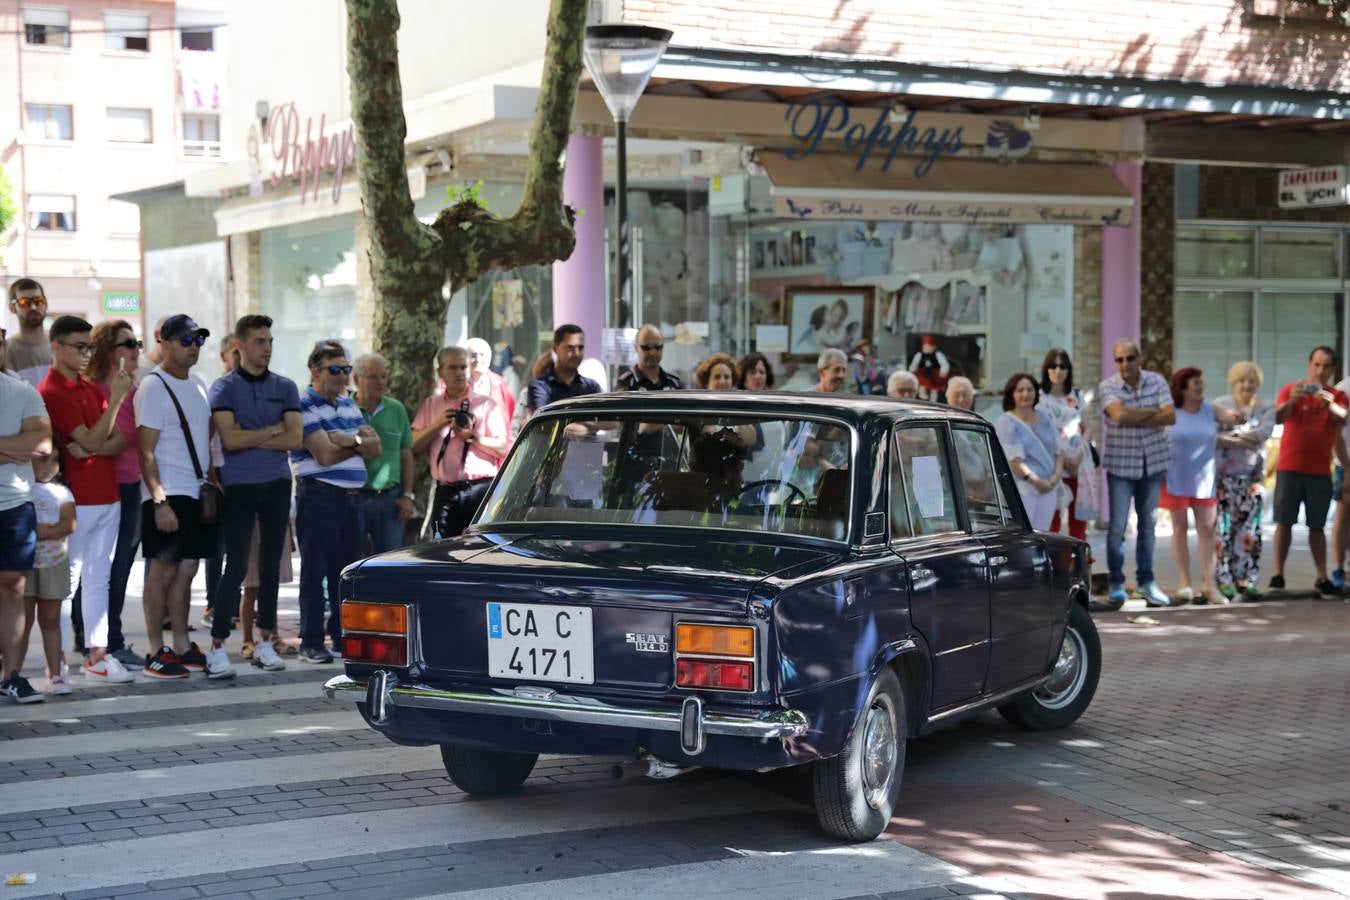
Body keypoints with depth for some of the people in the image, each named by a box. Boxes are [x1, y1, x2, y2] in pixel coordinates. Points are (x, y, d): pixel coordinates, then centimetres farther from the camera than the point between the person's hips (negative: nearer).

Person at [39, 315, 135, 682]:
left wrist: (96, 448, -13)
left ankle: (97, 655, 12)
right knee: (67, 581, -4)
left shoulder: (91, 387, 13)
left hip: (107, 497, 7)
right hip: (76, 501, -7)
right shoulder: (51, 392, -11)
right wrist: (116, 398, -17)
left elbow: (119, 439, 7)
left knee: (99, 579, 9)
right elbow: (92, 440, -15)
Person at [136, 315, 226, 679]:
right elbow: (146, 451, -14)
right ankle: (156, 653, 1)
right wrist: (160, 501, -19)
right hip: (167, 495, -7)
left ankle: (182, 646, 16)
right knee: (163, 570, -4)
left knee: (186, 570, 10)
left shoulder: (198, 385, 14)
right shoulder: (154, 387, -9)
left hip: (198, 493, 7)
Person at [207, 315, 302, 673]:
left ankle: (264, 643, 15)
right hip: (238, 486, -4)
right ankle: (218, 644, -2)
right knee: (236, 566, -6)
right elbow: (229, 439, -13)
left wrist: (249, 439, -8)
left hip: (276, 484, 4)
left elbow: (294, 439, -2)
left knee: (271, 565, 7)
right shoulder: (224, 387, -2)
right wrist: (272, 430, -4)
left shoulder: (285, 387, 9)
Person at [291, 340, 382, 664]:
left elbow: (375, 448, 10)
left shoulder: (349, 404, 17)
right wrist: (359, 443, -4)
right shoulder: (304, 406, -8)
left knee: (346, 572, 12)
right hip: (319, 496, -8)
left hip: (352, 496, 8)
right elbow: (325, 455, -18)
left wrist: (351, 439, -9)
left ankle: (344, 637, 20)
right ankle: (311, 643, 0)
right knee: (315, 572, -3)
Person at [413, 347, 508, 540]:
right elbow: (414, 446, 6)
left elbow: (502, 448, 0)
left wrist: (472, 437, -12)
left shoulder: (487, 404, 8)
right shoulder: (430, 405, 16)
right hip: (445, 491, 2)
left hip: (481, 490, -2)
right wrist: (439, 425, -6)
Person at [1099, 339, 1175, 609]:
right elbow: (1119, 414, -26)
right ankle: (1115, 586, 5)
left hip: (1153, 463, 3)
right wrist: (1153, 411, -14)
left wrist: (1133, 419, -17)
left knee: (1147, 525, 11)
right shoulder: (1108, 387, -8)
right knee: (1118, 526, -3)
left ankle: (1146, 582, 20)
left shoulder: (1157, 382, 0)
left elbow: (1170, 416, -12)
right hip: (1120, 465, -3)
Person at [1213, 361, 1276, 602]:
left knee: (1250, 530, 1)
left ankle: (1245, 580, 6)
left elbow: (1264, 432, -11)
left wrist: (1230, 436, -18)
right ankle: (1224, 580, 1)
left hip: (1253, 475, 2)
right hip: (1224, 474, -2)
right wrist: (1246, 441, -18)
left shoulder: (1266, 407, 6)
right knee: (1224, 527, -4)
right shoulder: (1219, 406, 0)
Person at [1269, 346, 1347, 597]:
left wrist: (1328, 403, -37)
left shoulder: (1337, 395, 4)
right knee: (1284, 522, -2)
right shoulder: (1291, 389, 1)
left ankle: (1322, 577, 7)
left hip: (1320, 470, 1)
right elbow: (1278, 418, -14)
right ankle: (1277, 574, -2)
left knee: (1317, 526, 5)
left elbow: (1342, 419, -16)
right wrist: (1291, 401, -34)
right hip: (1289, 467, -1)